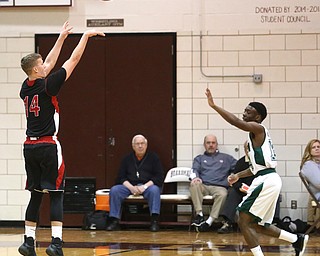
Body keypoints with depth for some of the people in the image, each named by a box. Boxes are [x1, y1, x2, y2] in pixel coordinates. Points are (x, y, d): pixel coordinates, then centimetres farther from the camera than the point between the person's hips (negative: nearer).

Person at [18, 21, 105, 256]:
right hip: (48, 146, -7)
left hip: (30, 147, 7)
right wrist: (86, 36, 4)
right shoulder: (47, 86, -11)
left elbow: (50, 64, 21)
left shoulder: (26, 87, 7)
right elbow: (74, 60, -6)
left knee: (35, 195, 12)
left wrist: (62, 38, 26)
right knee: (56, 194, -4)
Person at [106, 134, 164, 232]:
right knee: (114, 190, -23)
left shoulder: (153, 157, 7)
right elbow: (121, 178, 7)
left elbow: (159, 177, -2)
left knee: (154, 190, -36)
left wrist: (144, 186, -16)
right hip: (129, 186, 3)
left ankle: (155, 221, -39)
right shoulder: (127, 159, 14)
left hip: (148, 185, -3)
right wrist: (131, 187, -13)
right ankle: (114, 221, -24)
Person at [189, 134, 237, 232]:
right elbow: (195, 170, 9)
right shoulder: (199, 158, 29)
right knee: (194, 184, -34)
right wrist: (195, 177, -16)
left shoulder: (226, 158, 27)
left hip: (219, 186, -1)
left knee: (222, 194, -37)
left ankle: (210, 221, -39)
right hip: (203, 186, 1)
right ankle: (199, 214, -34)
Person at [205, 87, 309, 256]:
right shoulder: (255, 136, 22)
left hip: (266, 181, -10)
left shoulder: (257, 128, -6)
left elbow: (236, 122, -24)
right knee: (257, 225, 19)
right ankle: (297, 240, 23)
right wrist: (238, 175, 22)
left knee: (244, 222, -9)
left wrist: (214, 106, -26)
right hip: (268, 180, 10)